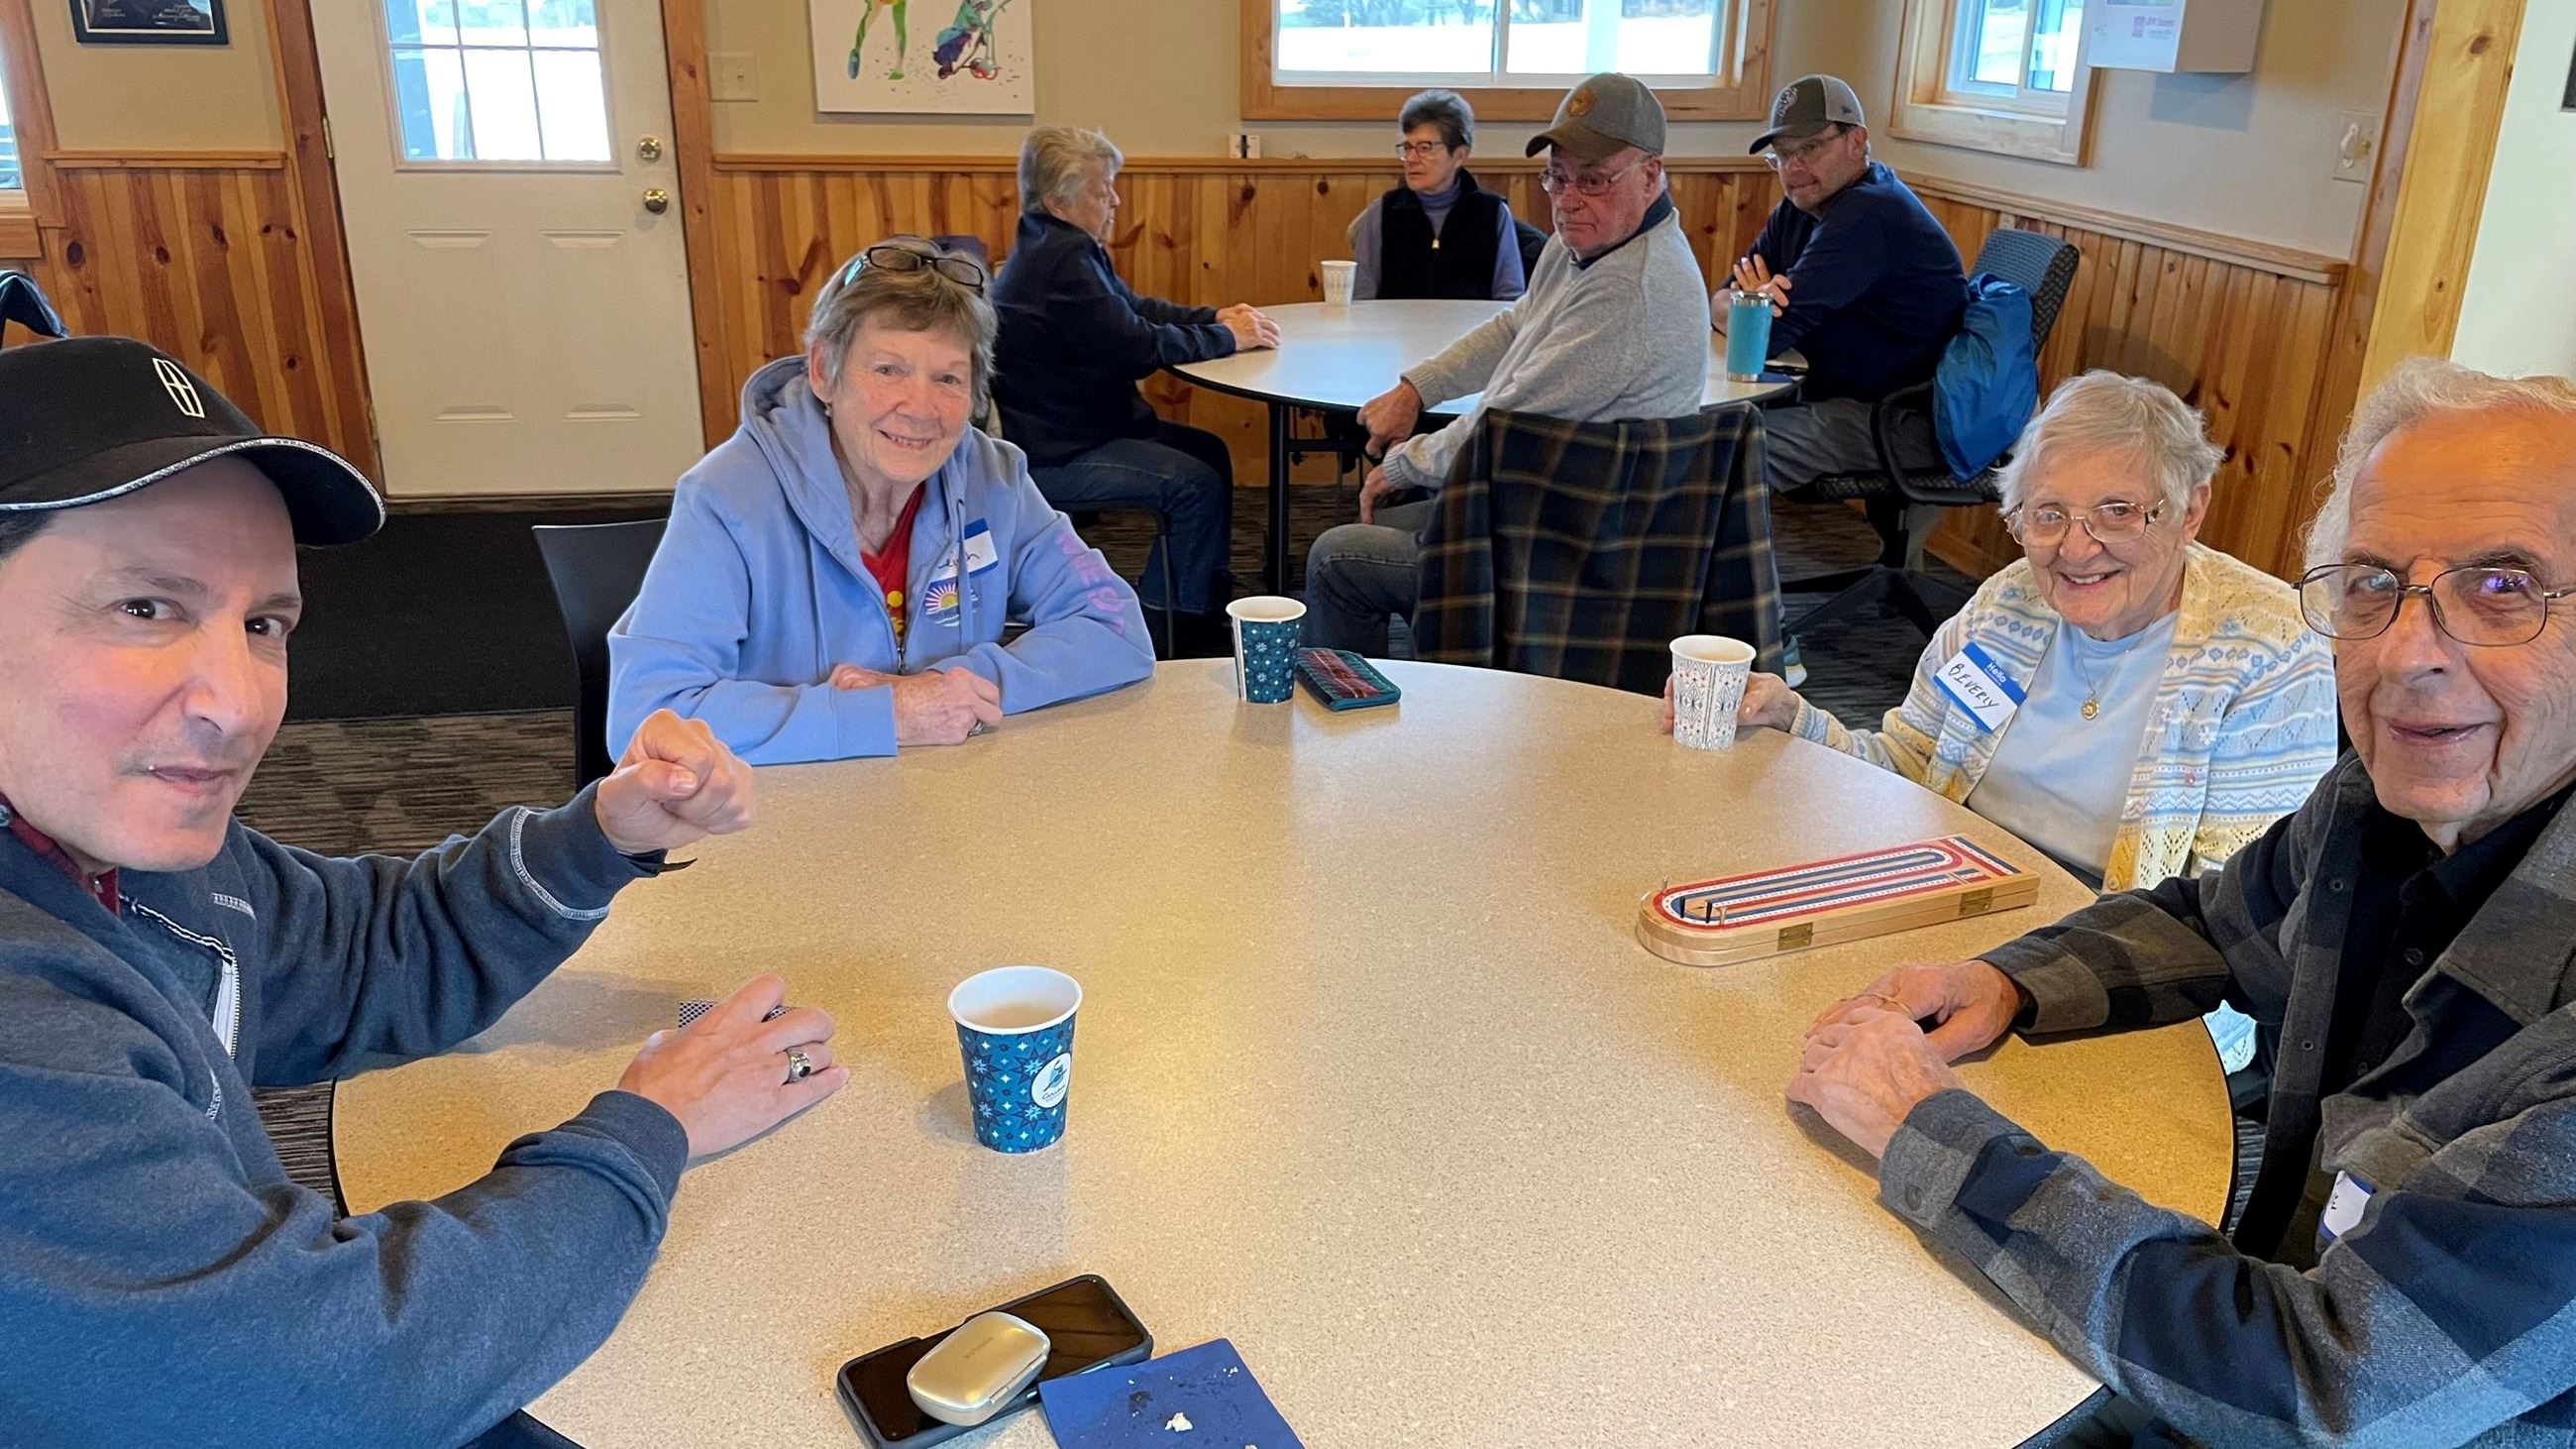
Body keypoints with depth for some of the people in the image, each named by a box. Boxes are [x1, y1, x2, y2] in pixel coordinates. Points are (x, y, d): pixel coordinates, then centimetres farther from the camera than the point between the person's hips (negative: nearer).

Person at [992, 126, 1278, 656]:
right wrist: (1225, 337, -12)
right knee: (1197, 484, -15)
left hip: (1085, 426, 12)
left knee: (1209, 451, 12)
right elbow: (1137, 347, -24)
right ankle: (1186, 631, 1)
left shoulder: (1061, 247, 12)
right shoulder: (1062, 259, -22)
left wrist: (1216, 316, 3)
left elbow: (1136, 308, 18)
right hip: (1053, 456, -11)